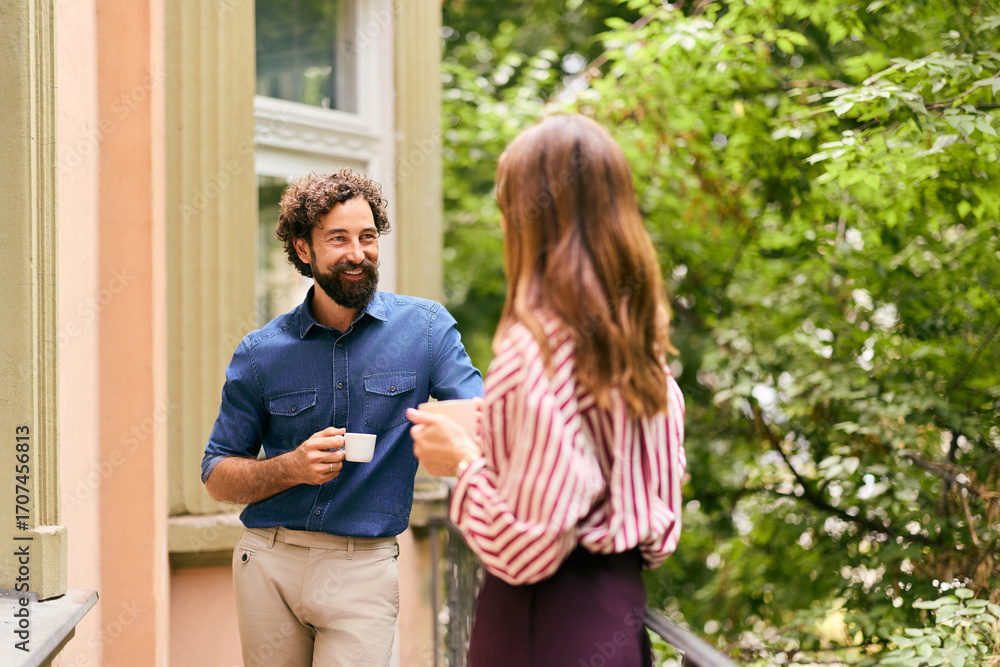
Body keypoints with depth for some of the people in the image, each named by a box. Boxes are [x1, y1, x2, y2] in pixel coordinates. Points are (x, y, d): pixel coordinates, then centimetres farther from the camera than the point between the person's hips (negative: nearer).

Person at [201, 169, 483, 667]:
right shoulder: (261, 353, 3)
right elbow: (217, 477, 7)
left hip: (363, 570, -2)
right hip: (269, 563, 2)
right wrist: (292, 468, -13)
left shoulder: (426, 327, 0)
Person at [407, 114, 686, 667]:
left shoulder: (537, 346, -19)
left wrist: (463, 462, -4)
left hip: (548, 620, -8)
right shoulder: (641, 341, 4)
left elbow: (529, 545, -21)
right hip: (621, 605, 8)